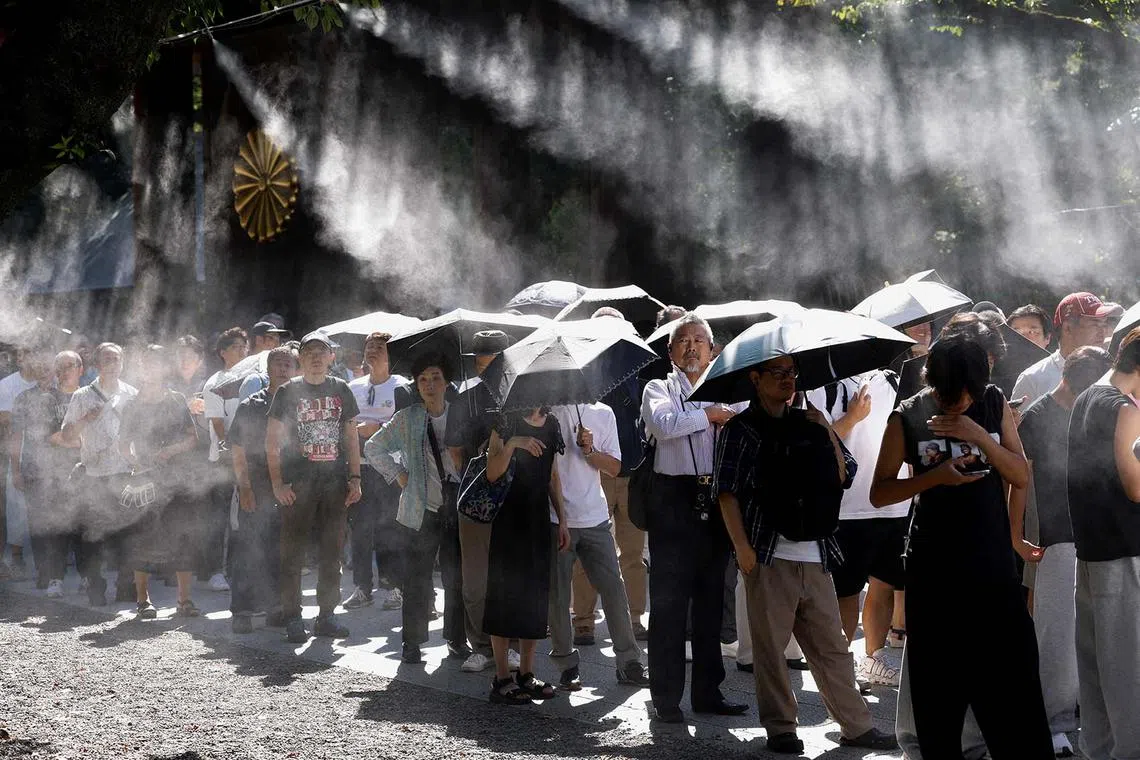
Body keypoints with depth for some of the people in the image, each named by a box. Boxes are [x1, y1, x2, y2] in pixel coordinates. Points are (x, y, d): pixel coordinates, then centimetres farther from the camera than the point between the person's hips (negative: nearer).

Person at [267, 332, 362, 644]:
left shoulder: (340, 390, 10)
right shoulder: (288, 392, 1)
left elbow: (351, 437, 14)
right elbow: (272, 440, -1)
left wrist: (355, 478, 6)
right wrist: (277, 483, -8)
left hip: (335, 482, 3)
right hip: (297, 484, -3)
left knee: (331, 553, 8)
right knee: (293, 553, -2)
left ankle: (326, 616, 16)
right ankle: (292, 618, 3)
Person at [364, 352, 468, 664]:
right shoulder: (406, 419, 3)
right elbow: (373, 448, 12)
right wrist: (398, 475, 4)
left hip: (458, 508, 1)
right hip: (421, 510, -1)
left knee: (458, 579, 5)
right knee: (417, 581, 1)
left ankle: (457, 639, 18)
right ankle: (412, 642, 10)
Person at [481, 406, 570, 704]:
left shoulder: (550, 424, 11)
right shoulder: (507, 422, -7)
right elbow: (492, 474, -13)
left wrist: (561, 520, 13)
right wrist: (511, 444, -28)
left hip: (538, 519, 6)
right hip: (508, 520, -6)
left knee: (536, 596, 7)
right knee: (504, 593, -3)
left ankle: (526, 674, 15)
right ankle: (502, 679, 0)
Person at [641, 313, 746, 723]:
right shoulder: (660, 390, 6)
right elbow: (663, 424, -15)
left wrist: (729, 417, -13)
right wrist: (709, 414, -6)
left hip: (716, 503, 4)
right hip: (675, 501, -4)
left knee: (711, 601, 10)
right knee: (669, 602, -2)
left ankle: (708, 691, 18)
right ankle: (666, 696, 3)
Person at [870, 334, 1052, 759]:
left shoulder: (994, 403, 3)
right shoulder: (908, 418, -3)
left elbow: (1021, 476, 0)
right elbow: (879, 493, -3)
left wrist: (979, 436, -15)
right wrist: (935, 477, -19)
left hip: (991, 560, 1)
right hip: (934, 565, -1)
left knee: (1012, 674, -2)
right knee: (937, 680, 2)